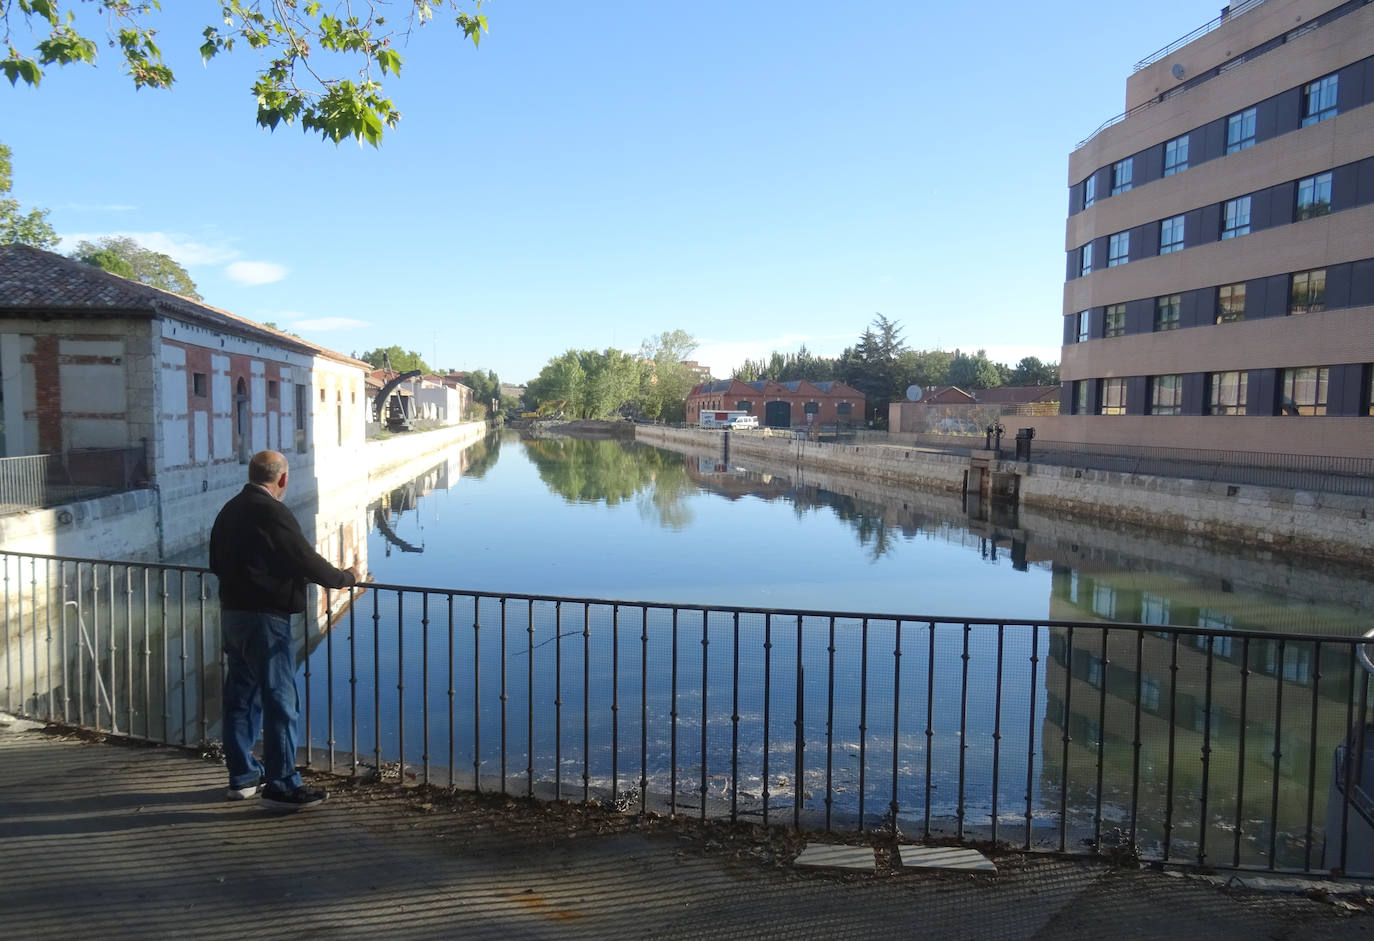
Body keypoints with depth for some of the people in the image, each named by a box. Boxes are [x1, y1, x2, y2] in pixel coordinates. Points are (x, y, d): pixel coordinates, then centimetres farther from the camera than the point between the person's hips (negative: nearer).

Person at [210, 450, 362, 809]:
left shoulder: (229, 510, 9)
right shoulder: (272, 513, -18)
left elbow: (217, 562, 20)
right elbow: (306, 561, -16)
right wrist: (345, 577, -1)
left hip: (231, 614, 9)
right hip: (264, 618, -9)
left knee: (241, 696, 16)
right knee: (280, 700, -1)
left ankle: (242, 775, 27)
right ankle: (281, 784, 5)